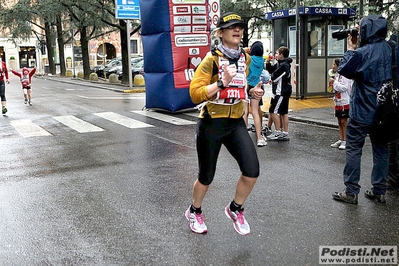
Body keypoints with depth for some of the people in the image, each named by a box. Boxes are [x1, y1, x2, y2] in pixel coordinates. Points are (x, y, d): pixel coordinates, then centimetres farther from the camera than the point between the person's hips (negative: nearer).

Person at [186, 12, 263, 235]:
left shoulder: (245, 59, 7)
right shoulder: (211, 60, -13)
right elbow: (195, 94, -18)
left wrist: (252, 92, 3)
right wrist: (222, 82, -28)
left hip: (236, 123, 5)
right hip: (211, 124, -5)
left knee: (252, 171, -8)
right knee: (207, 176, 9)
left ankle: (235, 209, 20)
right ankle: (195, 212, 38)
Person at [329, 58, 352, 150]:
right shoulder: (336, 75, 13)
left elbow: (344, 87, -23)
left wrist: (334, 82, -18)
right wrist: (332, 83, 4)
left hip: (344, 102, -9)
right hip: (337, 102, 9)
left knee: (344, 121, -3)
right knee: (339, 122, 12)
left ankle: (345, 141, 4)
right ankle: (341, 140, 19)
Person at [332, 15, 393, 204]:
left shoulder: (362, 53, -17)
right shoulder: (390, 50, 4)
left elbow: (343, 70, -5)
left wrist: (351, 49, 5)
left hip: (362, 111, -6)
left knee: (353, 149, 2)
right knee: (381, 150, 12)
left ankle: (351, 192, 5)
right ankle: (379, 191, 19)